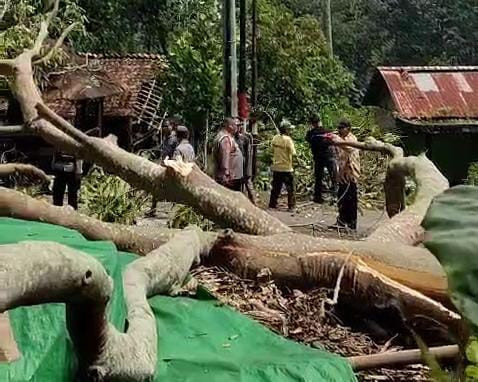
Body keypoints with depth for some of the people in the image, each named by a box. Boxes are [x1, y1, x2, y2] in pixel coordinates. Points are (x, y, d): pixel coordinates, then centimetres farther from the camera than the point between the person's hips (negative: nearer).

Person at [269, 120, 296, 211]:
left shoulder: (275, 138, 2)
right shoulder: (288, 139, -16)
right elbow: (293, 153, -17)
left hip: (276, 167, 6)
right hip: (286, 168, -6)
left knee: (276, 187, 15)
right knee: (290, 188, 5)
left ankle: (272, 204, 18)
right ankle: (291, 206, 6)